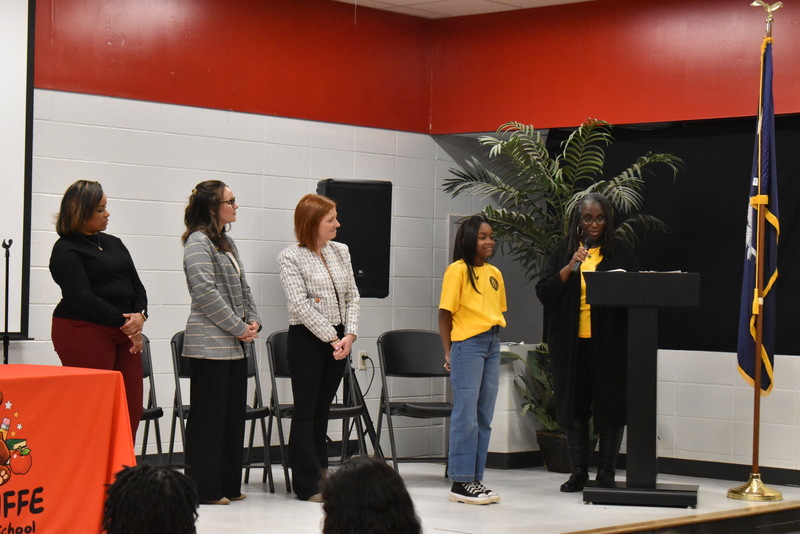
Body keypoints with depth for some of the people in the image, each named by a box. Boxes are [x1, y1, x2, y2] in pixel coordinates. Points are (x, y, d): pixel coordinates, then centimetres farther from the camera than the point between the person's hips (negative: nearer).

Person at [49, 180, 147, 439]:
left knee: (131, 408, 2)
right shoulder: (66, 250, -5)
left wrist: (139, 315, -6)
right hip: (84, 333, -7)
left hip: (124, 333, 7)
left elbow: (136, 285, 14)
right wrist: (123, 322, -17)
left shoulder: (114, 243, 17)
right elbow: (83, 298, -14)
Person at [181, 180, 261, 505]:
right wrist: (239, 328, -15)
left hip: (235, 345, 9)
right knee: (209, 417, -4)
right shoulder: (198, 242, -10)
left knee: (233, 414, 11)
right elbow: (206, 292, -18)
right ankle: (204, 488, 2)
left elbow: (242, 289, 22)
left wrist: (253, 321, 5)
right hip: (210, 343, -9)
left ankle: (228, 484, 18)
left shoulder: (226, 243, 18)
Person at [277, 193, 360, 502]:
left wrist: (349, 335, -5)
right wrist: (332, 338, -16)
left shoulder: (341, 251, 9)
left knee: (322, 409, 11)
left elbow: (352, 296, 9)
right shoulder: (290, 258, -9)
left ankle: (321, 474, 17)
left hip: (339, 340, 6)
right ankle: (308, 485, 2)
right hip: (307, 338, -5)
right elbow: (300, 305, -15)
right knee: (306, 411, -1)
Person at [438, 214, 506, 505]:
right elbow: (445, 314, -7)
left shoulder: (495, 273, 14)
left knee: (484, 416, 9)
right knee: (466, 414, -7)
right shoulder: (457, 270, -6)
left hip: (492, 344, 7)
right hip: (467, 344, -7)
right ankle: (461, 483, -3)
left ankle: (475, 479, 14)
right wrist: (448, 351, -10)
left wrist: (495, 338, 7)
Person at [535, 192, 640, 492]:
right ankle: (578, 472, 13)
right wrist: (570, 268, -12)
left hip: (609, 343, -1)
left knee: (610, 405, -1)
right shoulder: (564, 251, 9)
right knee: (574, 405, 5)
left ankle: (606, 472, 6)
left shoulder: (620, 253, 6)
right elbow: (543, 292, 1)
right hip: (571, 343, 1)